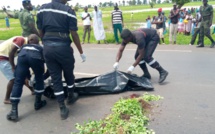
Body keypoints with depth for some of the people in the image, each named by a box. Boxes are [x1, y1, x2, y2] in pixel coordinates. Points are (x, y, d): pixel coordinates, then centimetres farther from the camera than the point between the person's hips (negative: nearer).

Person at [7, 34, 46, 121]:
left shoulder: (24, 47, 42)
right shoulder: (41, 48, 39)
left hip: (22, 55, 2)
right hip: (36, 56, -1)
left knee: (18, 82, 5)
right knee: (39, 79, 22)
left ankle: (14, 111, 0)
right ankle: (38, 103, 29)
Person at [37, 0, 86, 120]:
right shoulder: (68, 11, -7)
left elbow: (41, 32, 11)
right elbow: (74, 35, -9)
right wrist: (81, 52, 0)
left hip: (48, 48, 4)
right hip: (63, 48, -4)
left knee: (55, 78, 9)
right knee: (69, 74, 20)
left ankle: (63, 109, 13)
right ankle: (71, 97, 42)